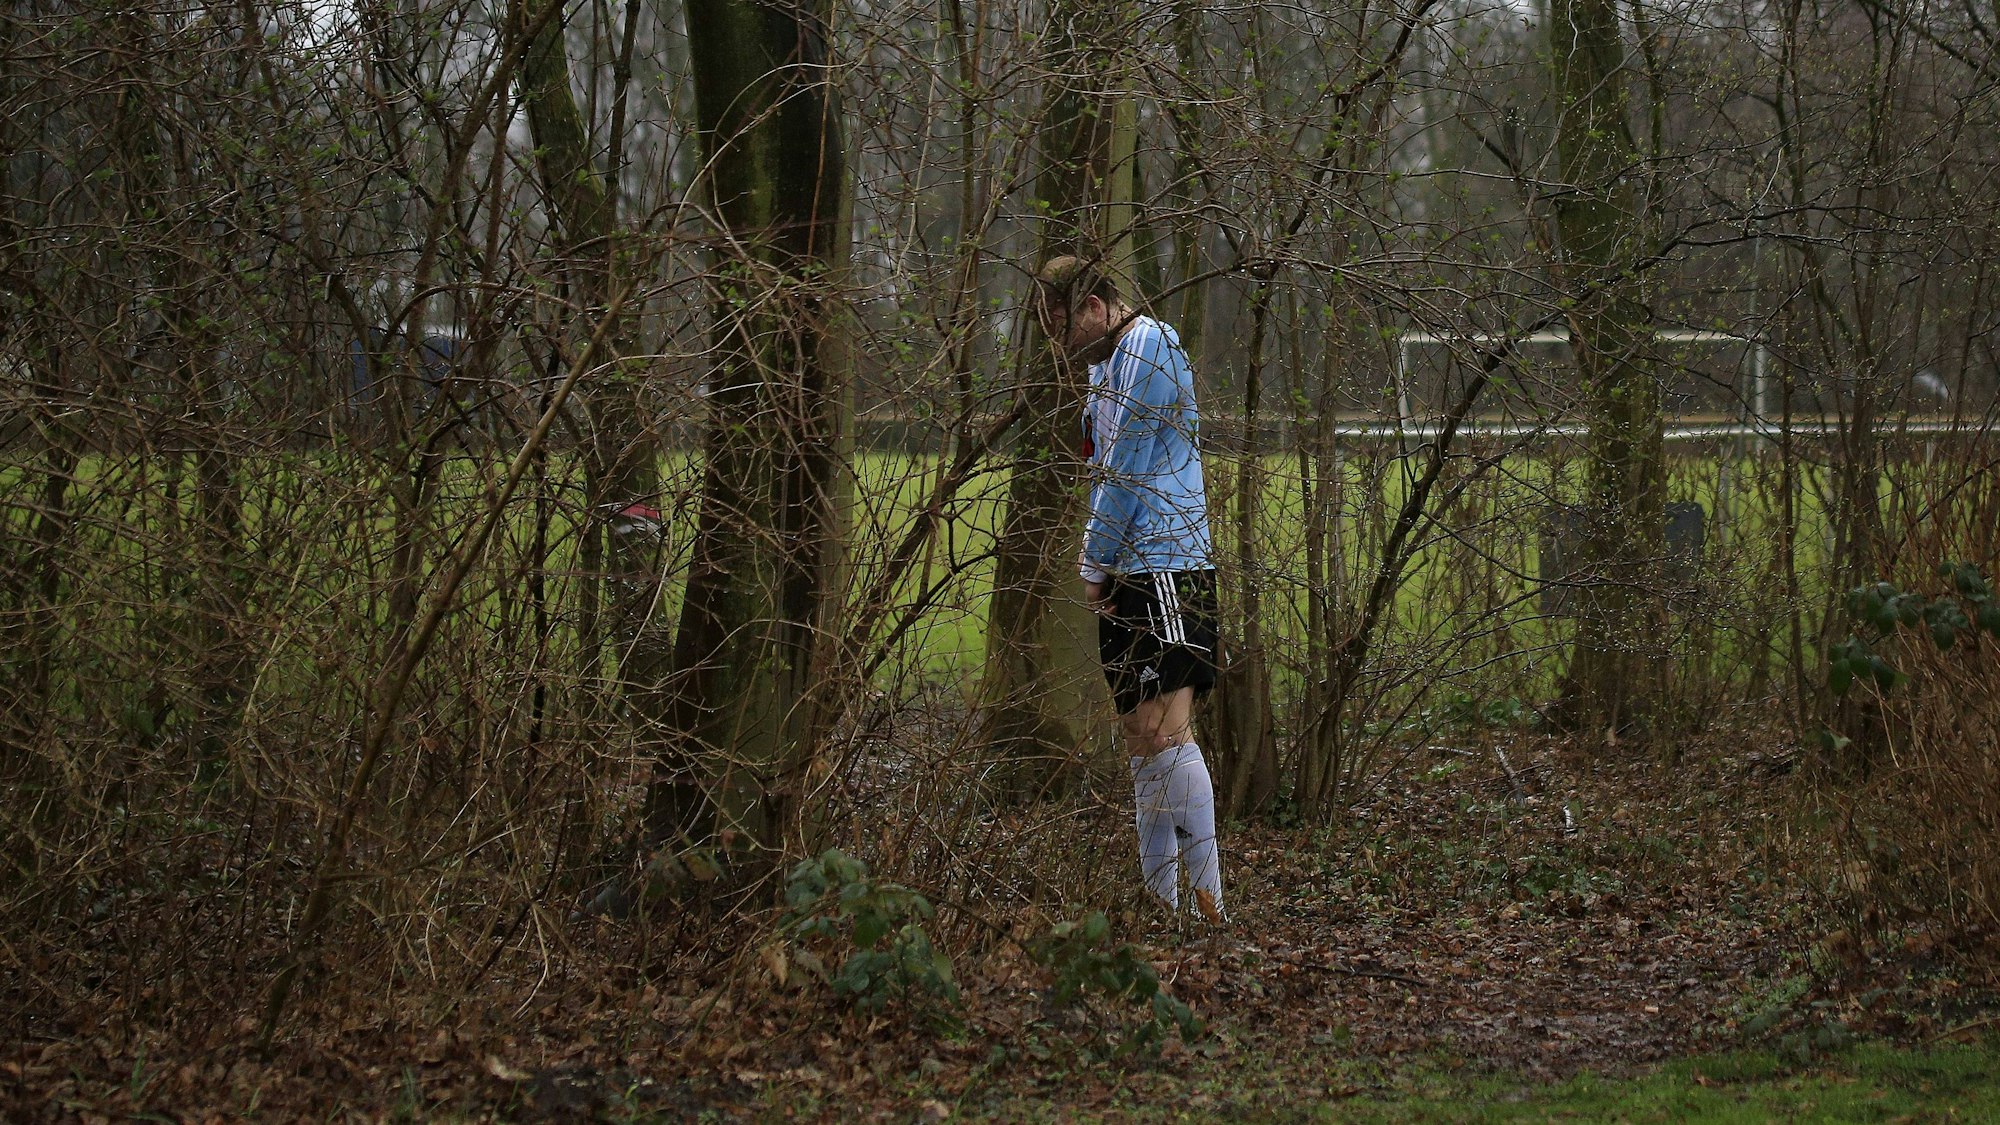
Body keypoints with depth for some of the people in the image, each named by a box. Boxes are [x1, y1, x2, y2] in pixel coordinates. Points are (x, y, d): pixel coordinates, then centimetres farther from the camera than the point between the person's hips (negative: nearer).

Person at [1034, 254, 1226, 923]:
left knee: (1166, 729, -17)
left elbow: (1128, 468, -12)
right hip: (1126, 577, 10)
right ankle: (1161, 904, 10)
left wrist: (1095, 566, -9)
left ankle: (1209, 904, -20)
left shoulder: (1148, 347, -7)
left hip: (1165, 567, -10)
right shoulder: (1107, 364, 23)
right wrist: (1095, 558, 11)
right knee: (1140, 739, 8)